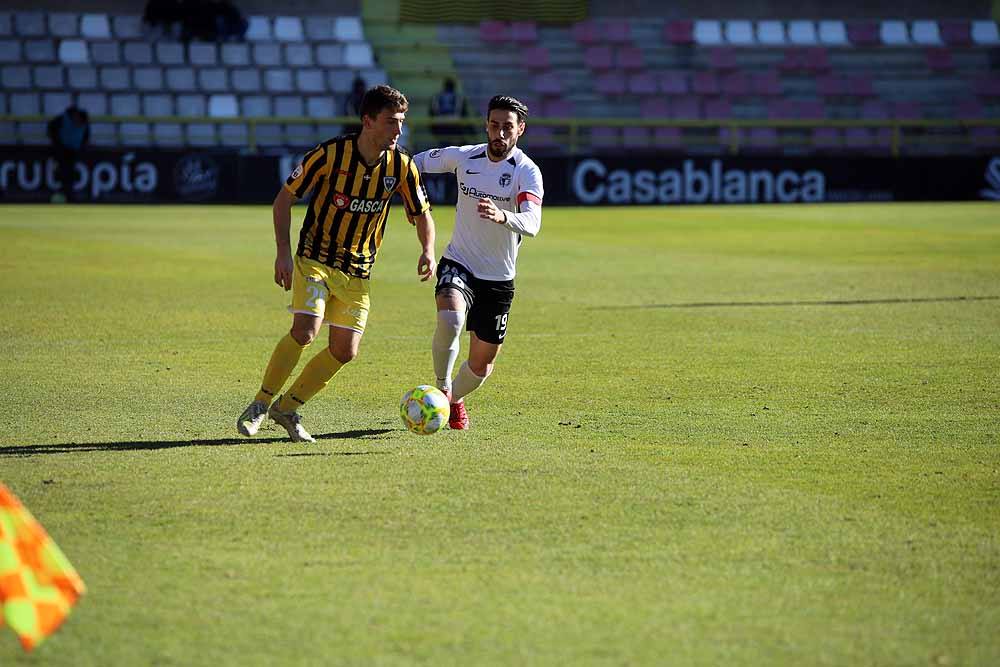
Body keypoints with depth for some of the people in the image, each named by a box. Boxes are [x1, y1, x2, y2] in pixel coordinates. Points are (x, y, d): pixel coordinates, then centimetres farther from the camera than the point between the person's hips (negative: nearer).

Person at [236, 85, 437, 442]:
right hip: (315, 258, -4)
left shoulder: (401, 166, -6)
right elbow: (285, 197, -6)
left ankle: (288, 407, 19)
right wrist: (283, 252, -14)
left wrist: (428, 251, -11)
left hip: (358, 270, 4)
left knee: (345, 351, 0)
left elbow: (422, 214, 9)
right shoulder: (331, 154, -16)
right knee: (305, 330, -23)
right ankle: (261, 404, -5)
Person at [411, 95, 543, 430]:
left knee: (483, 361, 9)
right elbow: (419, 161, 14)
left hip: (499, 278, 0)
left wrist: (502, 216, -52)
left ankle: (454, 400, 42)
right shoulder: (463, 156, -5)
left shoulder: (527, 171, -15)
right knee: (450, 319, -32)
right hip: (458, 264, 0)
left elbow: (531, 223, -32)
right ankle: (442, 389, -9)